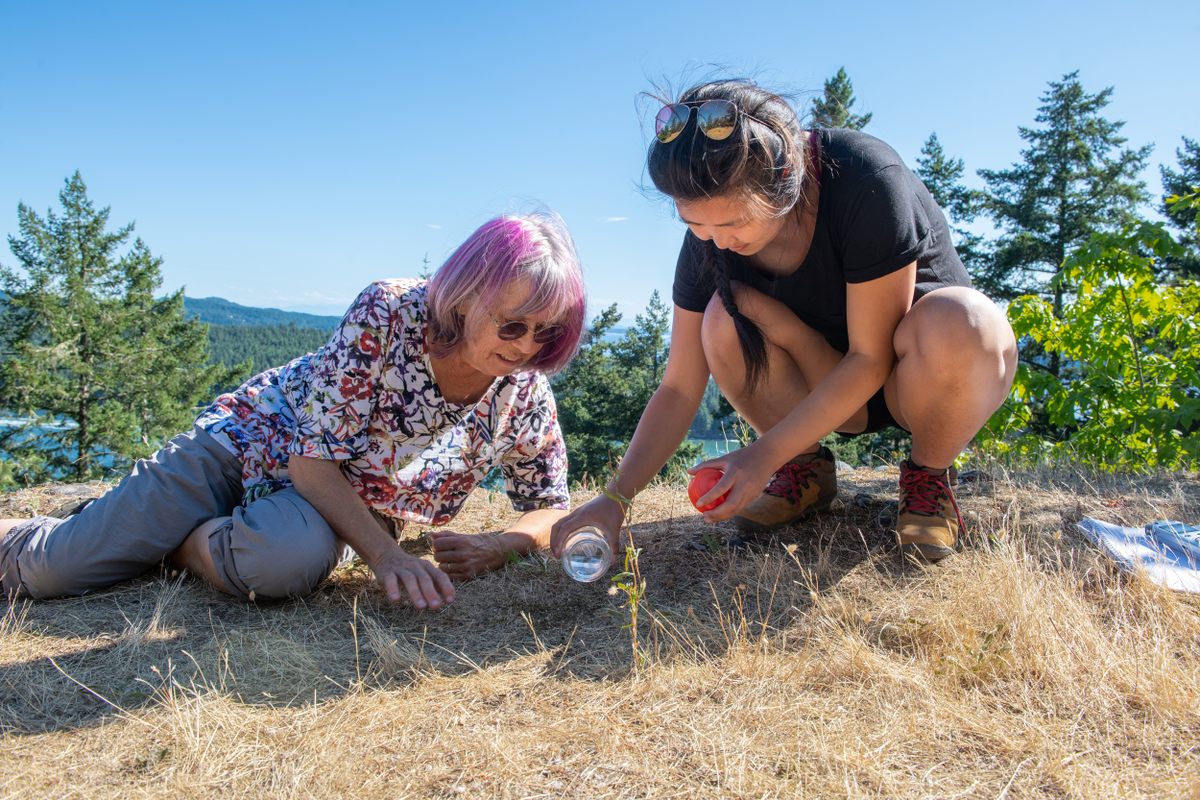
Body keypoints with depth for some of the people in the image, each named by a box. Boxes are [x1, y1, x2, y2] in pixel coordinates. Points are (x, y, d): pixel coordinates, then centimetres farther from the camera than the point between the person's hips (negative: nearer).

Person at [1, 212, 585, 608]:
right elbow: (312, 458, -25)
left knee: (295, 558, -36)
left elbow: (551, 509, -4)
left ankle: (183, 543, -4)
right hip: (244, 443, -2)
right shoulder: (387, 314, -25)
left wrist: (497, 547, -25)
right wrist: (385, 555, -35)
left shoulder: (523, 393, -15)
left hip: (332, 504, 2)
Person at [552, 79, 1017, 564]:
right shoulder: (708, 237, -17)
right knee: (725, 321, -27)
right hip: (828, 385, 3)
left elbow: (871, 357, -26)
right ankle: (807, 469, -4)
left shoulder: (868, 182, -31)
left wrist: (765, 454, -29)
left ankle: (928, 475, -9)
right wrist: (616, 497, -24)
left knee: (959, 322, -39)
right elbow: (679, 389, -14)